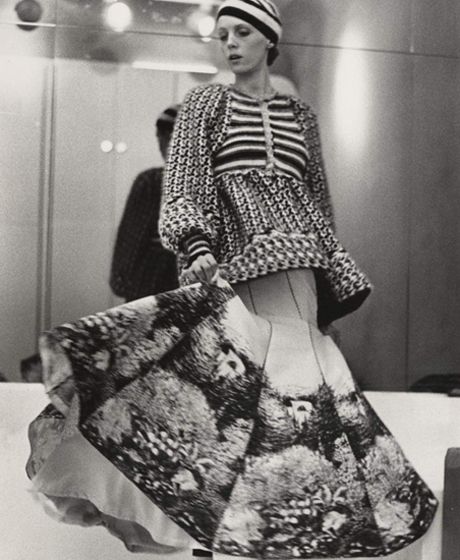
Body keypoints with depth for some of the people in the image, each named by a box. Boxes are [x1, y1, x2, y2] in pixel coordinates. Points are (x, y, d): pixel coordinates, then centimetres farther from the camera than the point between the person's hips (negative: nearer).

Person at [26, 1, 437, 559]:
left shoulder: (299, 113, 20)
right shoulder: (204, 104, 12)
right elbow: (184, 185, -1)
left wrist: (330, 272, 17)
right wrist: (197, 247, -17)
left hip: (298, 264, 3)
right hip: (231, 258, -3)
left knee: (295, 380, -4)